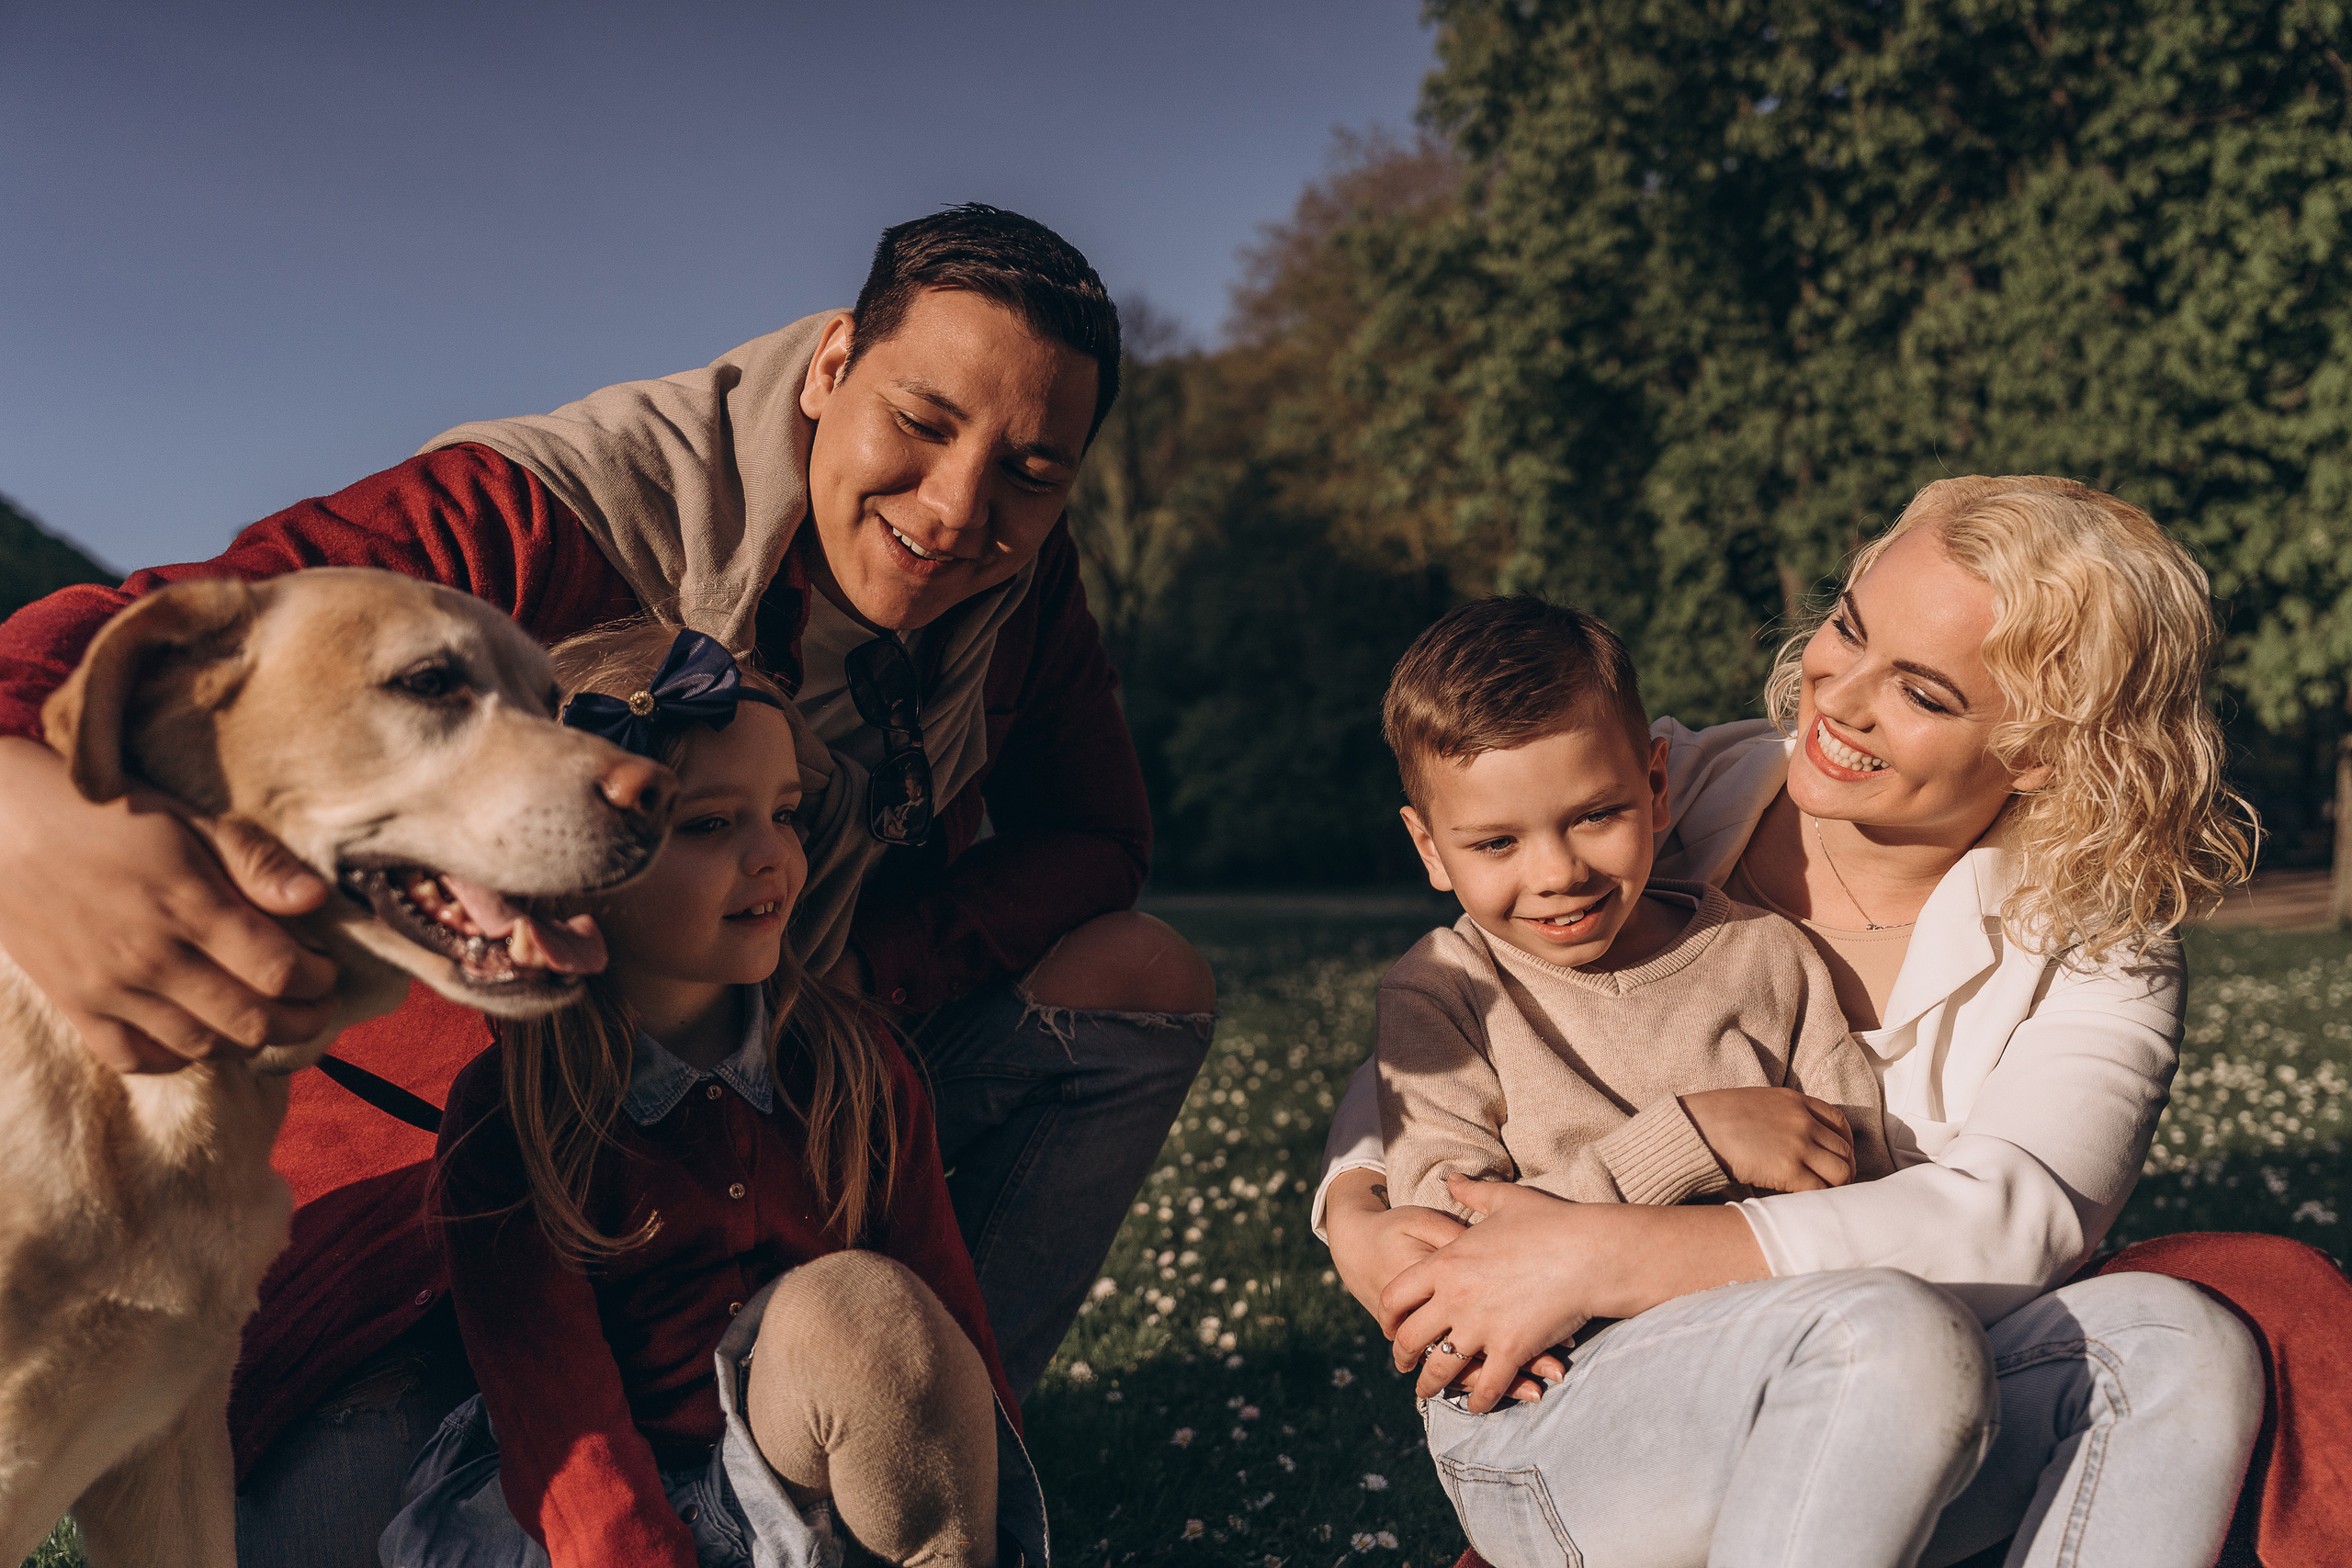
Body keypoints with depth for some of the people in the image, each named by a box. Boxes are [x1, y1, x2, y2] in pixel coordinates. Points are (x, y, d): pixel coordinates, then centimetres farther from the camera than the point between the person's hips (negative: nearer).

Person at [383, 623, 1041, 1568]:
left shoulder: (855, 1069, 0)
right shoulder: (503, 1118, -10)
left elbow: (951, 1322, -1)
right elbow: (561, 1425, -17)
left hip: (806, 1482, 2)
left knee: (854, 1304, -26)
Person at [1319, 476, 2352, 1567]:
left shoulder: (2095, 954, -3)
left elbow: (2014, 1222, -21)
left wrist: (1599, 1255, -28)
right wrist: (1356, 1219, -16)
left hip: (1873, 1441, 2)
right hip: (1550, 1414, -2)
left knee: (2176, 1337, -27)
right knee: (1892, 1331, -34)